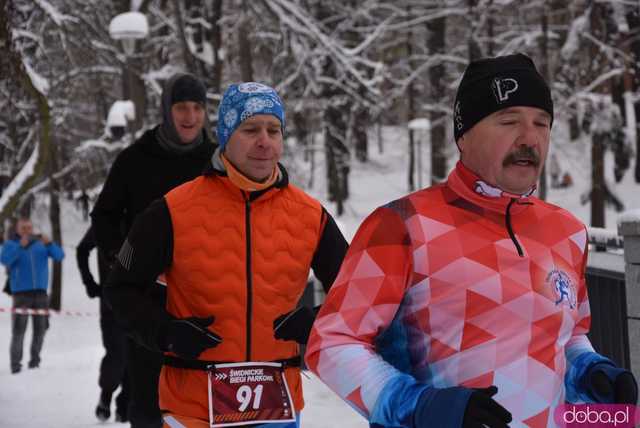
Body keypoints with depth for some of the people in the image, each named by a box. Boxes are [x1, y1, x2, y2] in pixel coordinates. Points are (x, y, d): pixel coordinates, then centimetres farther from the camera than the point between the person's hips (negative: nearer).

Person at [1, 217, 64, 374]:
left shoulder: (40, 243, 11)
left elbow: (59, 256, -1)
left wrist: (49, 244, -20)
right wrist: (20, 246, -27)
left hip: (40, 292, 3)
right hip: (21, 292, -3)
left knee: (40, 329, 6)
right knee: (19, 330, -12)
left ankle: (35, 360, 17)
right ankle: (15, 364, -9)